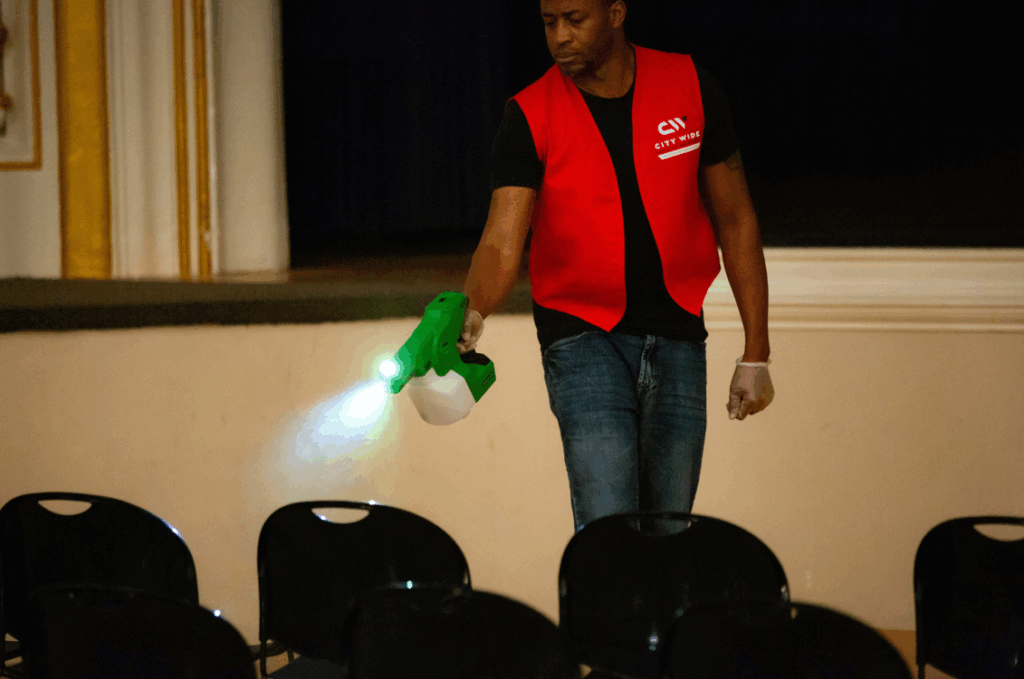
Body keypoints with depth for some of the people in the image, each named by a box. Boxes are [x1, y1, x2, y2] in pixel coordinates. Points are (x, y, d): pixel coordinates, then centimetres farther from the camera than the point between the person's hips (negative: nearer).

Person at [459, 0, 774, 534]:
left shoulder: (689, 88, 0)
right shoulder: (531, 118, -7)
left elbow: (734, 220, 6)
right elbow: (503, 240, -16)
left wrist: (755, 355, 4)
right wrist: (472, 312, -39)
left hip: (677, 338, 2)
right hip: (583, 337, -2)